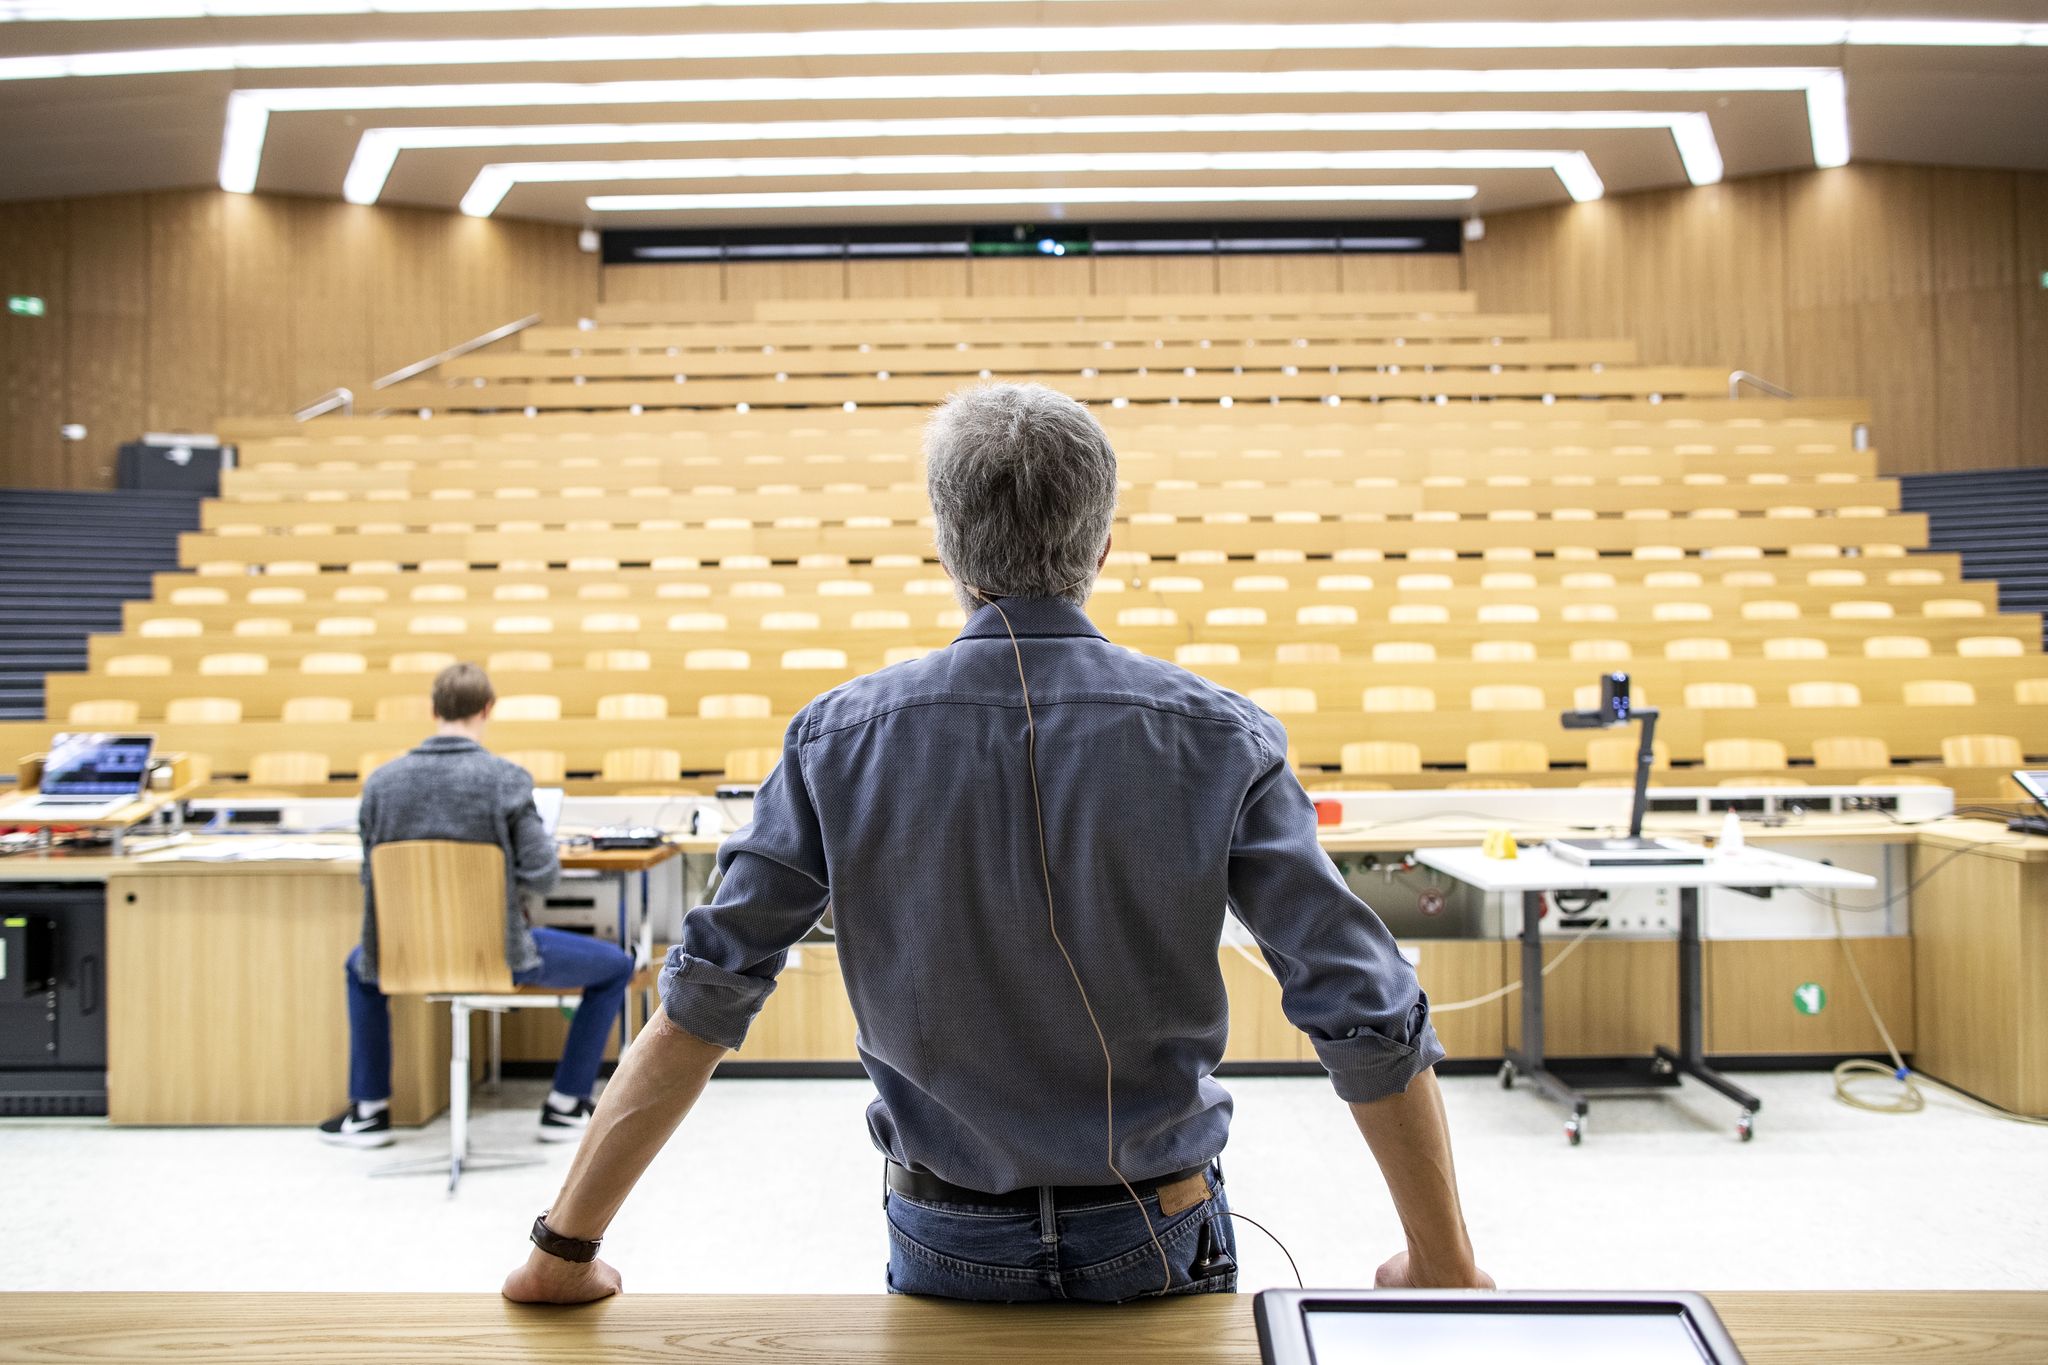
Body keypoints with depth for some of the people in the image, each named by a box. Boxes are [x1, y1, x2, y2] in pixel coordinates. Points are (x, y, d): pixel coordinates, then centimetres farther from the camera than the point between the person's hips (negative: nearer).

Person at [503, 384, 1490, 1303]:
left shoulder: (842, 741, -12)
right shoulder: (1217, 738, -14)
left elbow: (703, 999, -11)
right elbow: (1368, 1017, -14)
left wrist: (564, 1249, -1)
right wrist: (1444, 1264, -2)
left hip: (945, 1250, 1)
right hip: (1157, 1246, 0)